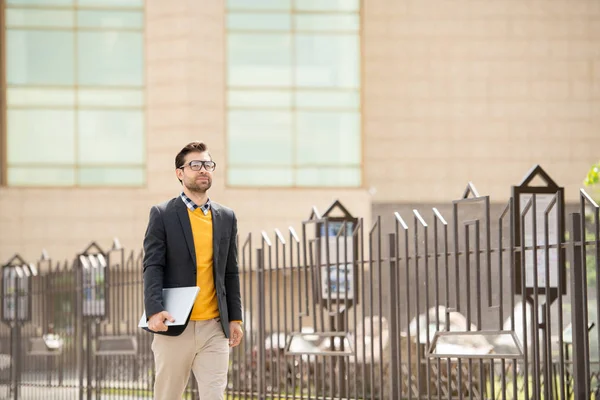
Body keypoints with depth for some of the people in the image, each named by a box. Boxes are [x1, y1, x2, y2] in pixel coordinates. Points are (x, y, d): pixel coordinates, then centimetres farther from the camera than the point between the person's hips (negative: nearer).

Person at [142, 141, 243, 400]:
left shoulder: (226, 217, 12)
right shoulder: (162, 214, 0)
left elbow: (231, 272, 14)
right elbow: (153, 266, -7)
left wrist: (235, 318, 8)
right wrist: (155, 310, -21)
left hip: (214, 327, 3)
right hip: (175, 325, -3)